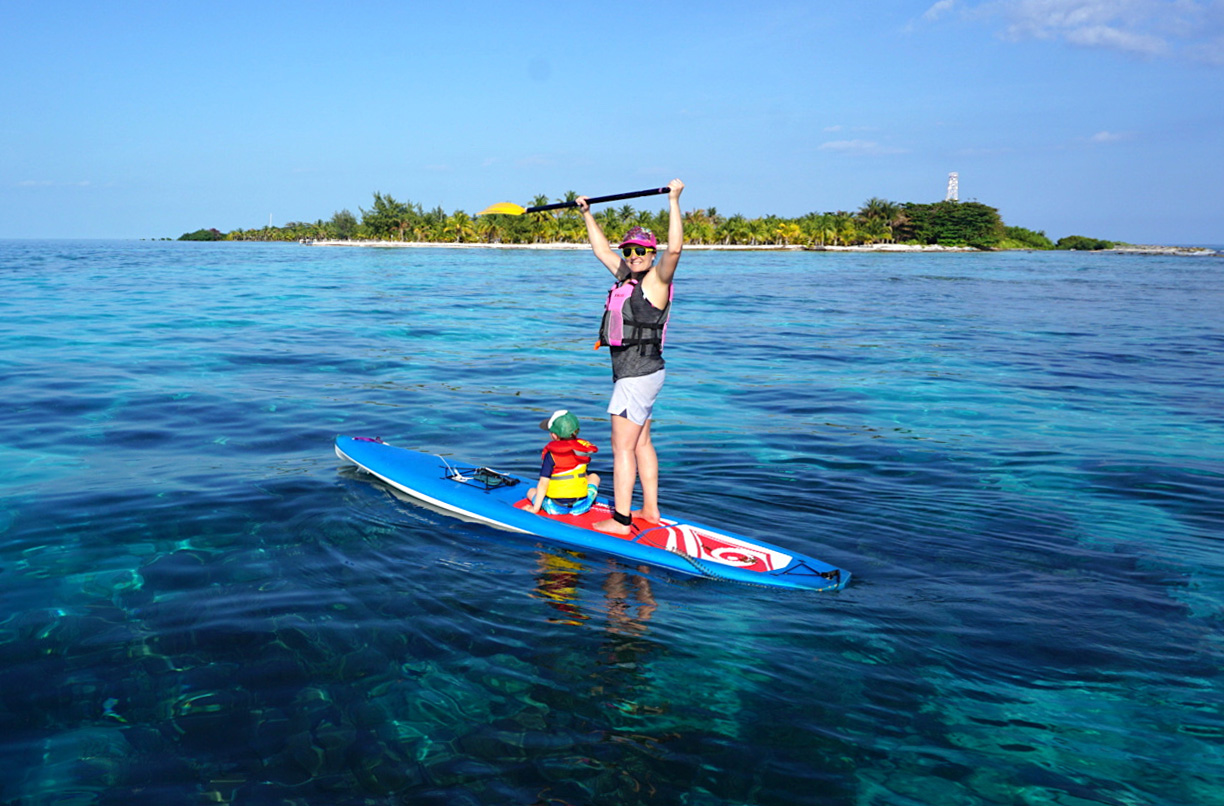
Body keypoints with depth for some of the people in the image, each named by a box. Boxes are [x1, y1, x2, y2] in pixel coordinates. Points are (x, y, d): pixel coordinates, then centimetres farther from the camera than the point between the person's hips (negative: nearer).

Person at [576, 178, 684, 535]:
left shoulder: (656, 280, -11)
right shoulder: (627, 276, 12)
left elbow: (674, 248, -28)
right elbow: (602, 250, 26)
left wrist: (673, 201, -31)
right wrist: (587, 214, 27)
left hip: (639, 375, -10)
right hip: (633, 373, 10)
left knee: (622, 447, -7)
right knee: (641, 443, 15)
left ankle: (621, 520, -2)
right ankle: (651, 510, 25)